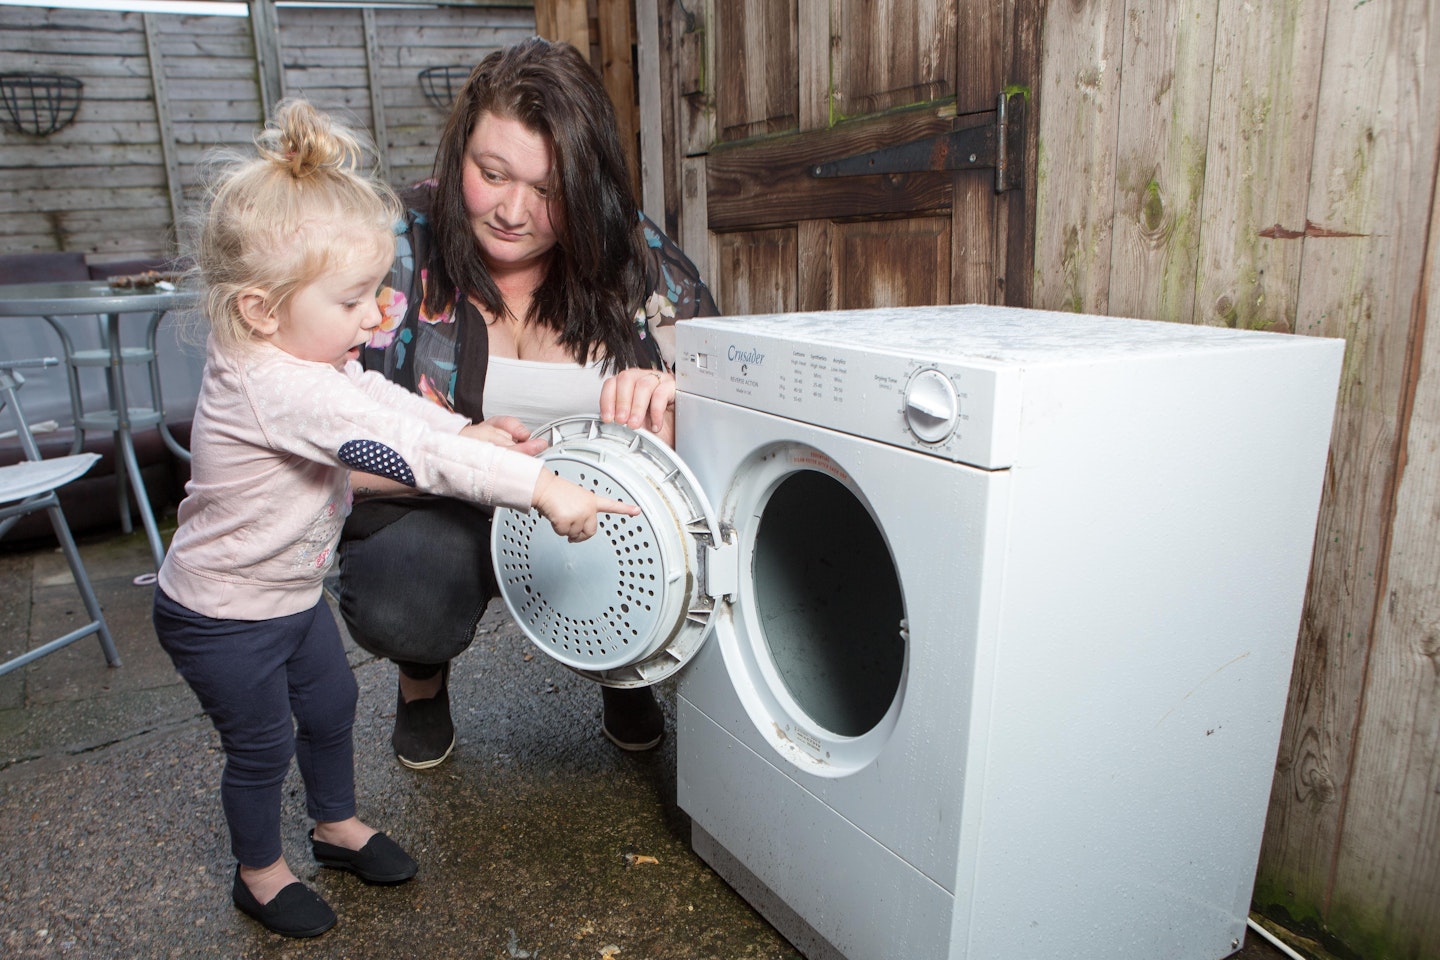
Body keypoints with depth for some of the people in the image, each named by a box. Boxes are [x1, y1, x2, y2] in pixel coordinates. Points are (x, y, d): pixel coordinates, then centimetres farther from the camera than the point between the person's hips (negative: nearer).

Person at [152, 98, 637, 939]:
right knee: (263, 745, 11)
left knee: (331, 706, 22)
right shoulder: (272, 387, -38)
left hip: (294, 592, 9)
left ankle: (338, 825, 45)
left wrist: (467, 431, -7)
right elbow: (406, 450, -44)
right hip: (223, 616, -8)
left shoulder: (303, 357, -8)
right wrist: (539, 484, -45)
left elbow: (381, 396, 7)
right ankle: (260, 873, 36)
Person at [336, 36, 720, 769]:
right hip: (435, 512, -1)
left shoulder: (636, 256, -8)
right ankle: (424, 674, 10)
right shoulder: (396, 258, -12)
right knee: (401, 611, -33)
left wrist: (669, 401, -31)